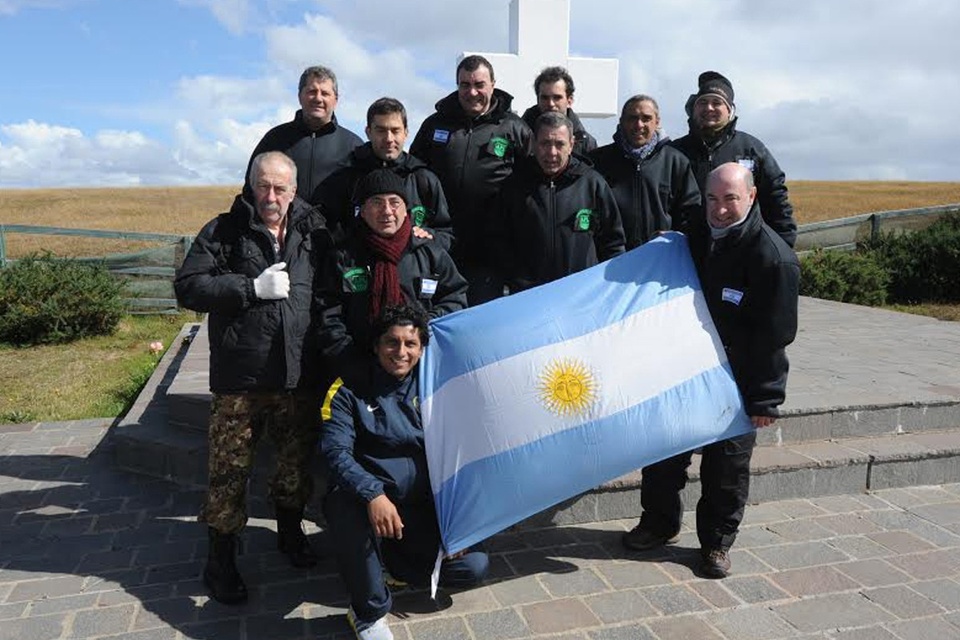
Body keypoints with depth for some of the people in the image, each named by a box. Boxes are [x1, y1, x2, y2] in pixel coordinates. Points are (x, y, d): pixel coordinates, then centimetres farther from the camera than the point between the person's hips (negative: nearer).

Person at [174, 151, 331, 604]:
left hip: (300, 376, 3)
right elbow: (188, 287, -7)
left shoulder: (313, 230, 9)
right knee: (230, 467, 5)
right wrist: (253, 287, -15)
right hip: (240, 378, -2)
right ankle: (220, 558, 23)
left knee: (299, 460, 15)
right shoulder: (224, 232, 0)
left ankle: (290, 531, 39)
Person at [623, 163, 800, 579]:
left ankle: (716, 542, 28)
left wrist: (765, 399, -15)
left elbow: (774, 337, -16)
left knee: (727, 466, 9)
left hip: (736, 384, -5)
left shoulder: (774, 258, -18)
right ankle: (659, 522, 33)